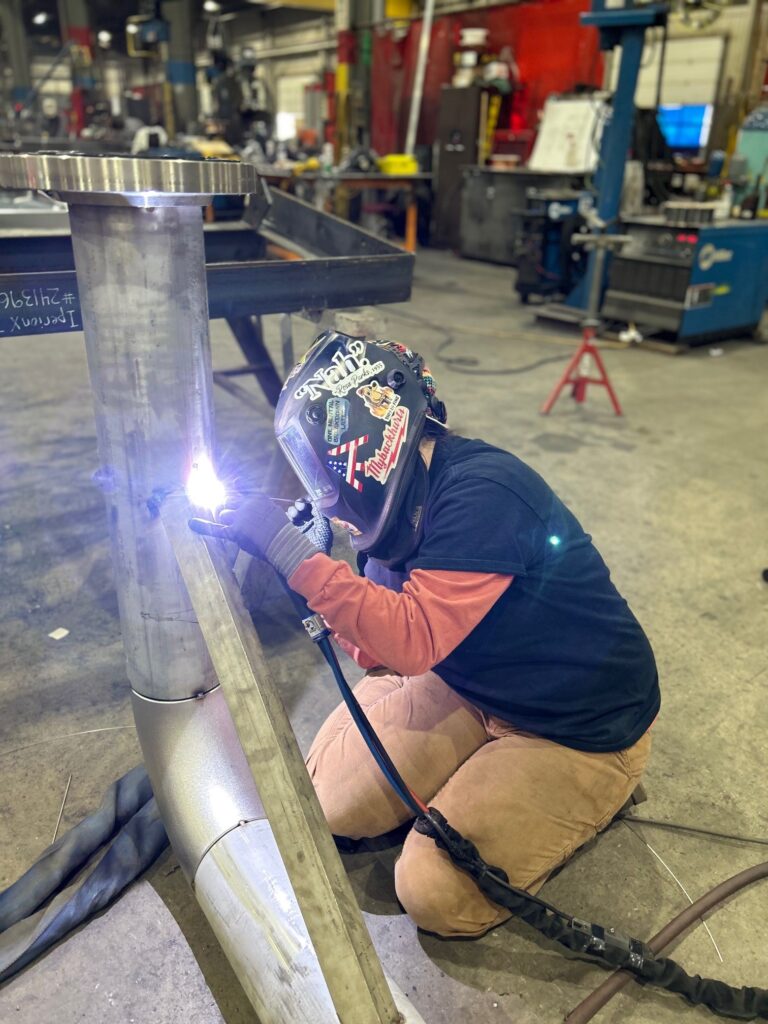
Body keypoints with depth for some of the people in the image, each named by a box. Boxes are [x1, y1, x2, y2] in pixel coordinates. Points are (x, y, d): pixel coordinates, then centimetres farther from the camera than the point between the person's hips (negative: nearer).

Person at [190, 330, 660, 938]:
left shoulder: (481, 493, -29)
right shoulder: (397, 509, -2)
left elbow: (412, 640, -35)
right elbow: (381, 652, 1)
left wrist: (292, 552, -33)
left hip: (583, 729, -7)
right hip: (470, 690, 7)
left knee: (438, 894, -11)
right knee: (332, 802, -2)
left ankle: (581, 798, 11)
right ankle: (481, 775, 19)